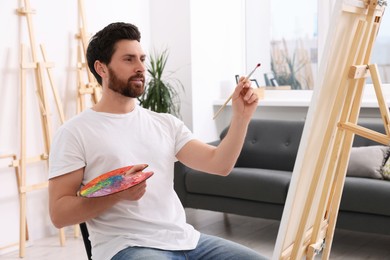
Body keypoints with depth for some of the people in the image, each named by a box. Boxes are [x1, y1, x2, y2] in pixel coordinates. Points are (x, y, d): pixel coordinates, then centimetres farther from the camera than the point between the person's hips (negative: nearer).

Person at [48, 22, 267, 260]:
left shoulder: (165, 123, 14)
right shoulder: (75, 132, -1)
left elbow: (219, 165, 6)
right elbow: (59, 214, -7)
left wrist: (241, 115, -6)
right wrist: (118, 193, -20)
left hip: (184, 239, 6)